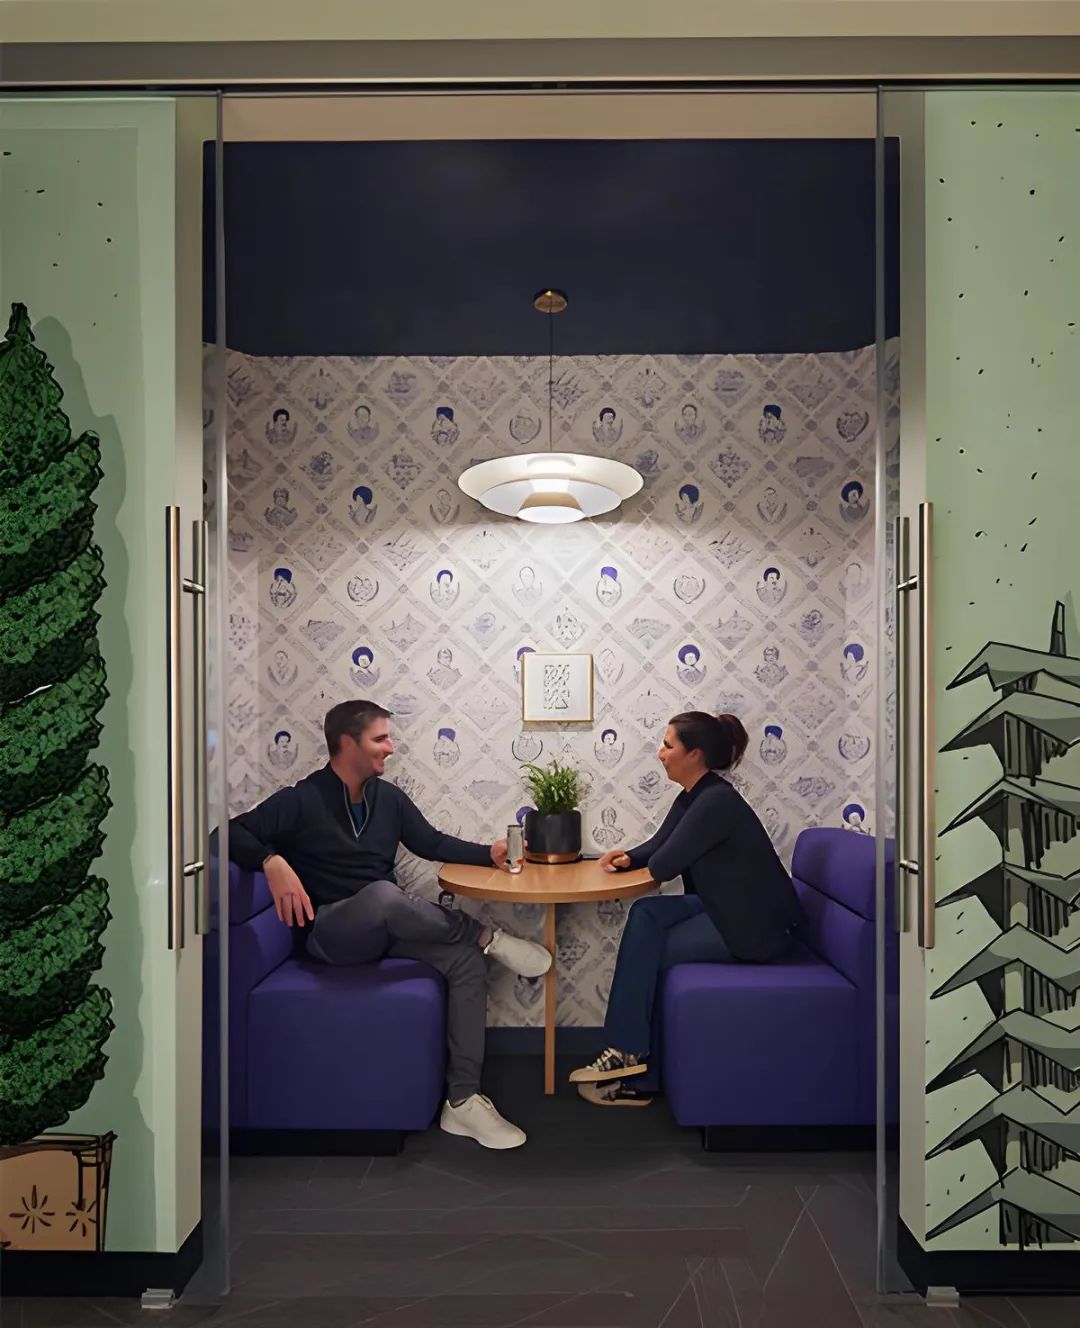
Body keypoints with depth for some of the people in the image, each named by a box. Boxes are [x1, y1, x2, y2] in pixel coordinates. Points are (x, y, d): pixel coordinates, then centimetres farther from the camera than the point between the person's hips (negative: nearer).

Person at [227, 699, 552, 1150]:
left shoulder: (389, 798, 9)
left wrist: (489, 853, 0)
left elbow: (432, 843, 15)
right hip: (328, 932, -6)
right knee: (383, 895, -39)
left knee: (466, 961, -20)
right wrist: (273, 862, -34)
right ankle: (489, 937, -18)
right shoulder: (302, 800, -7)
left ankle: (463, 1099, -16)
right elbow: (233, 832, -14)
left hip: (388, 927, 6)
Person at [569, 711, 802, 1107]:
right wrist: (628, 857, -8)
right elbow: (658, 847, 14)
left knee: (650, 955, -11)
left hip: (756, 925, -9)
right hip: (727, 908, 9)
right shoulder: (692, 798, 6)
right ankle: (631, 1057, -7)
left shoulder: (715, 801, -24)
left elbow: (663, 866, -23)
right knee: (646, 914, -9)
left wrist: (644, 863, 1)